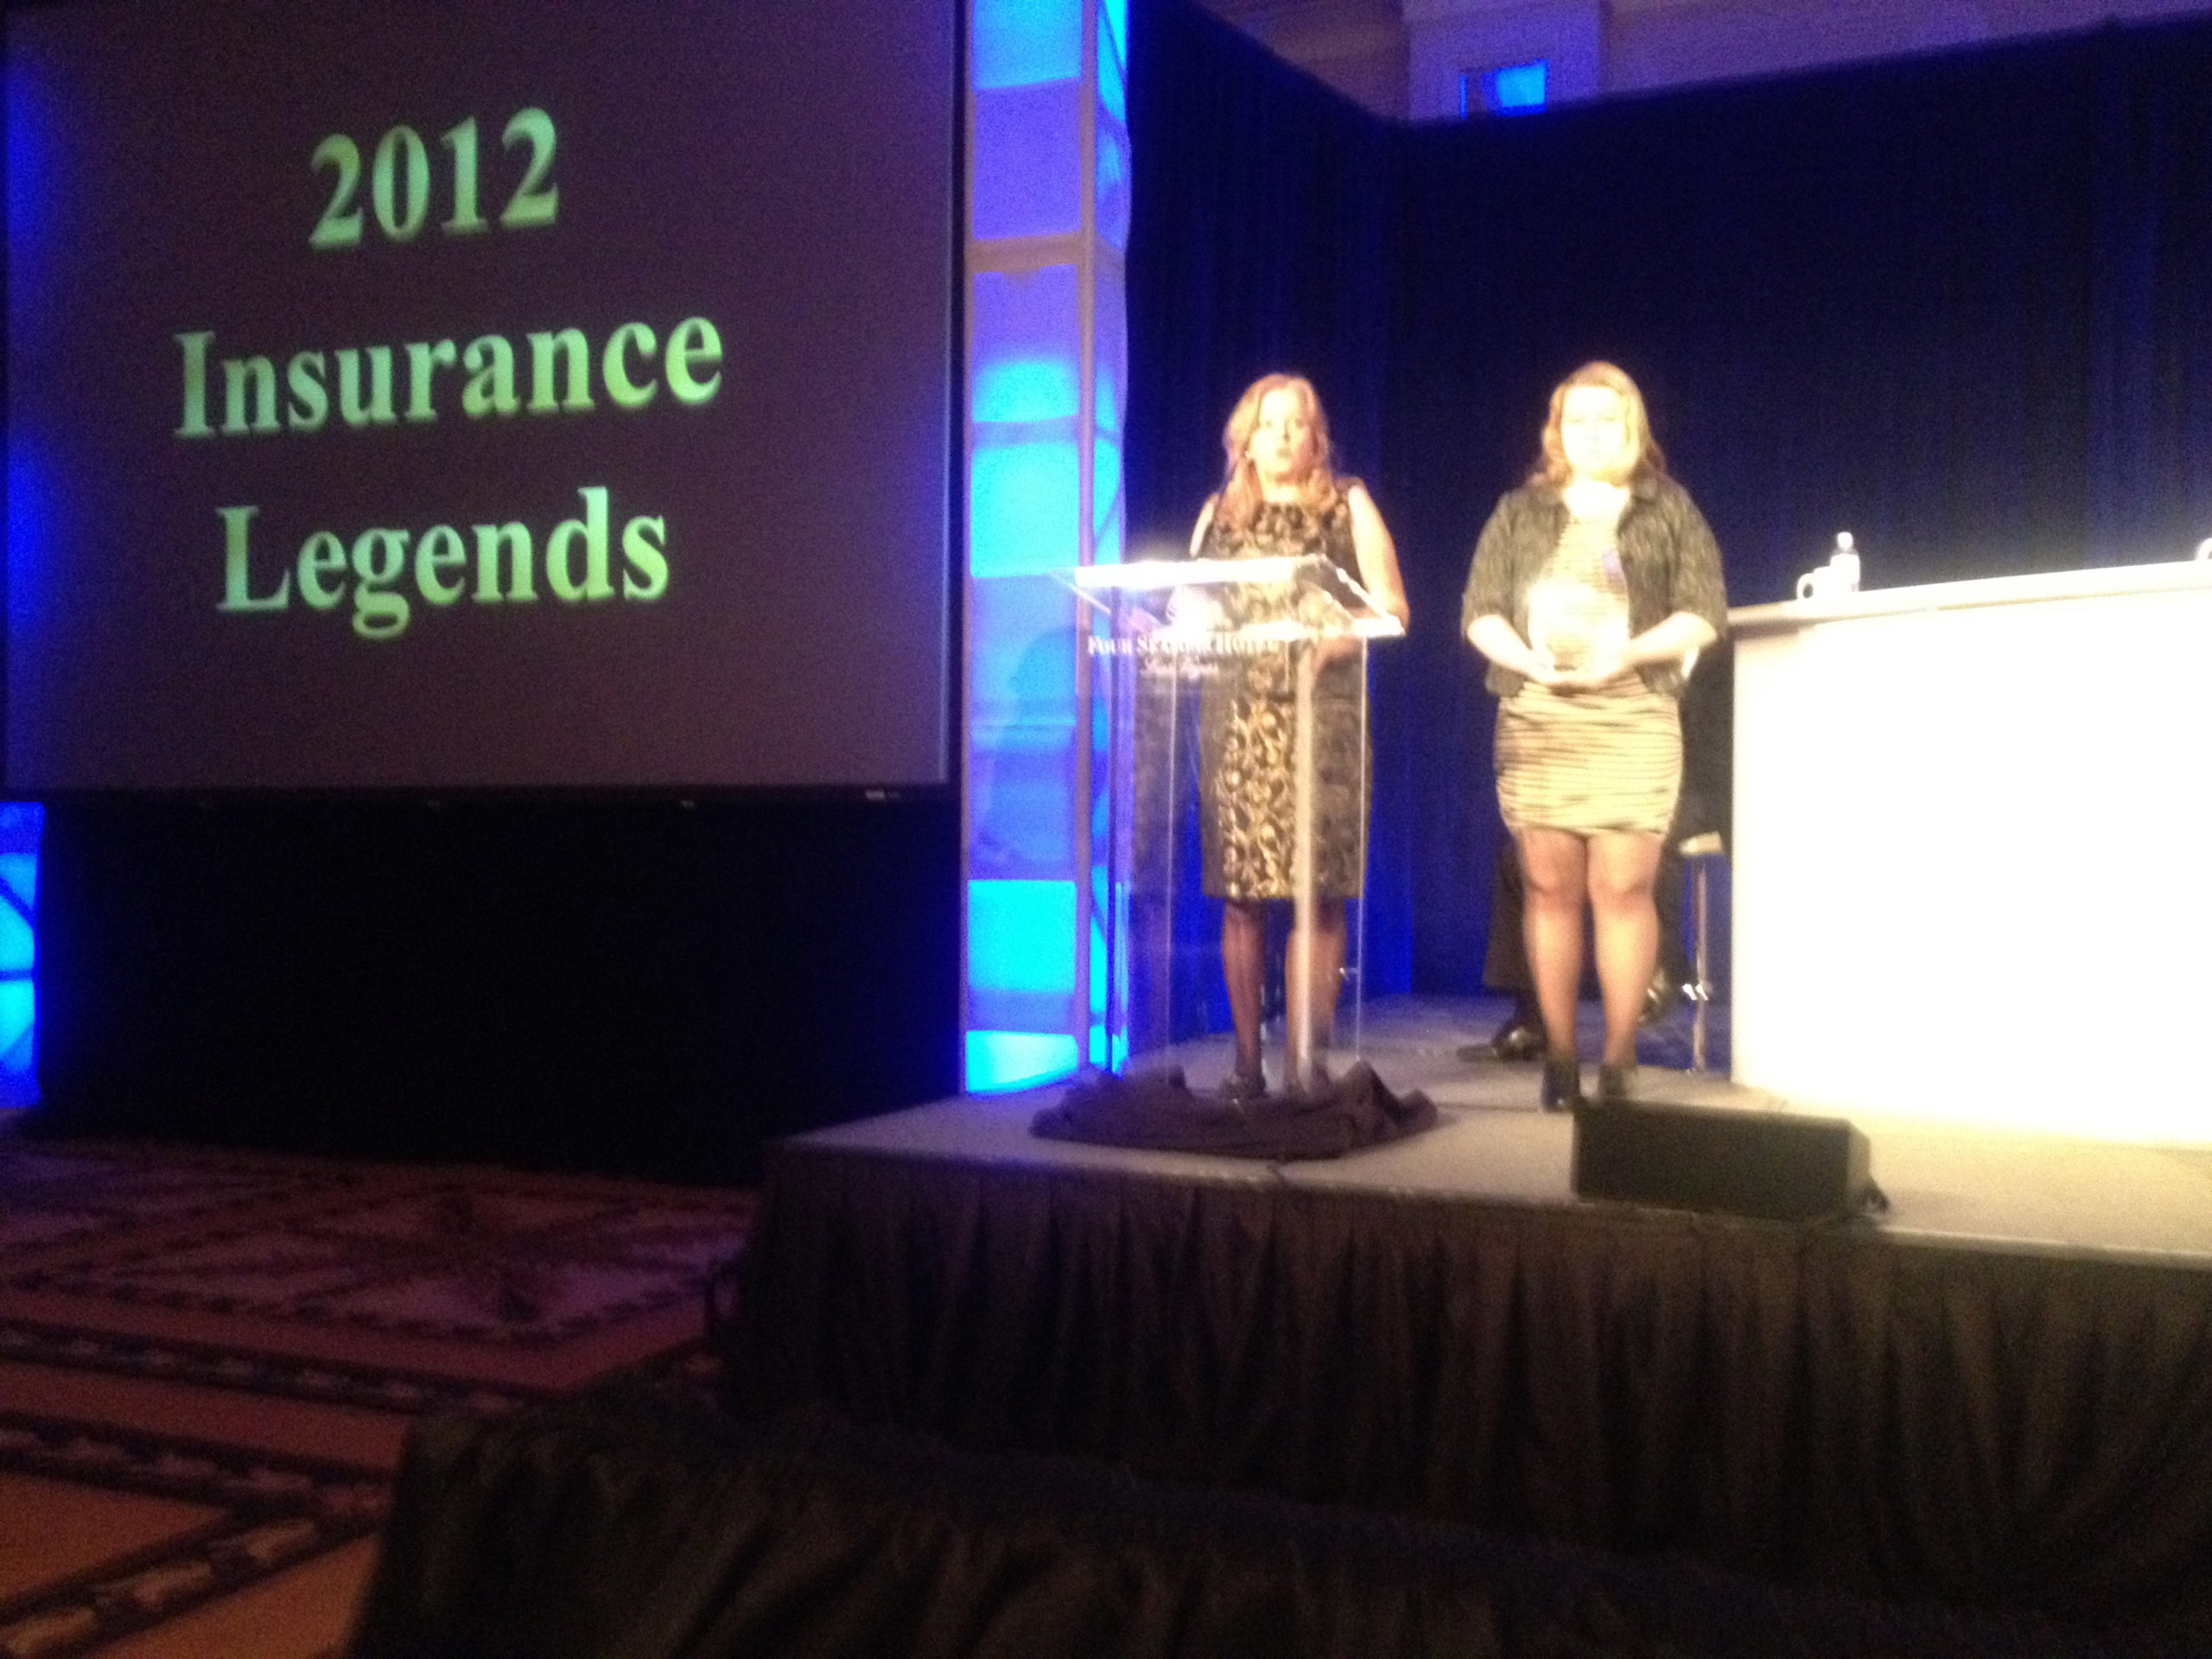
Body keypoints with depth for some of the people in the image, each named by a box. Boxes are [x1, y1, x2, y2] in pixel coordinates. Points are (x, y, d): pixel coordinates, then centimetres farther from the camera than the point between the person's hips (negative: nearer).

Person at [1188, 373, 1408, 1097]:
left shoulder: (1348, 506, 9)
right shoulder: (1218, 513, 17)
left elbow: (1390, 607, 3)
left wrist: (1340, 636, -16)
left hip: (1322, 713, -2)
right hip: (1235, 715, 2)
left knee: (1319, 890, -6)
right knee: (1238, 893, 0)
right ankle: (1246, 1062, 7)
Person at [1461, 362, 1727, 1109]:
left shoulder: (1669, 510, 12)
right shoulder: (1520, 511, 16)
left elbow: (1703, 613, 3)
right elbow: (1480, 612, 8)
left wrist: (1629, 654, -13)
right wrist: (1532, 661, -11)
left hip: (1636, 716, -1)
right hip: (1536, 715, 1)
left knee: (1623, 885, -7)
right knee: (1550, 886, -1)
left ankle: (1619, 1060, -1)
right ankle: (1559, 1059, 4)